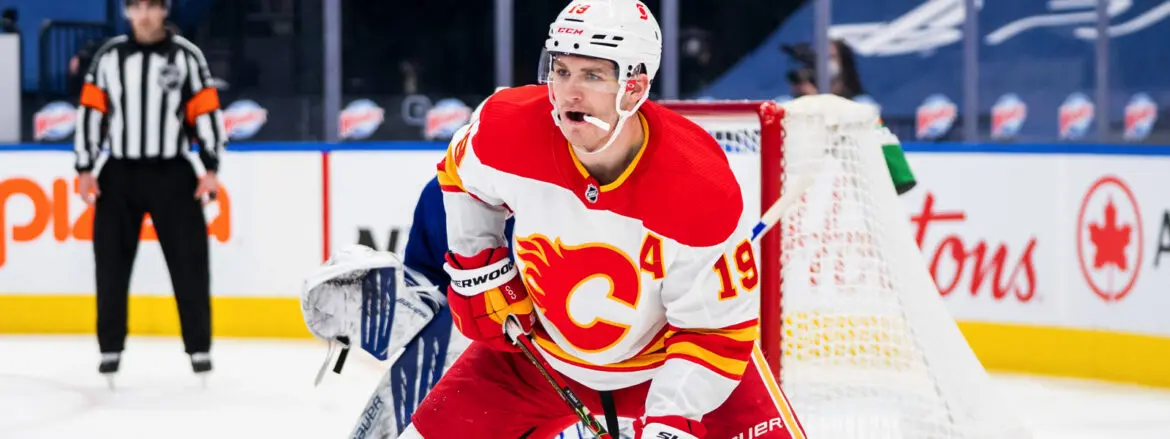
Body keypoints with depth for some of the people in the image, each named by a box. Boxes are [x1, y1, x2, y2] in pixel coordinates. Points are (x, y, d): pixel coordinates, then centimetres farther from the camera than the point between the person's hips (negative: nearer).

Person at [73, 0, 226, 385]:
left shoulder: (186, 55, -1)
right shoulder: (108, 57, 4)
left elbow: (207, 111, -2)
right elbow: (90, 112, 5)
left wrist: (211, 169, -8)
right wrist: (85, 170, 0)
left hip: (172, 174, -1)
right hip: (119, 175, 2)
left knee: (189, 263, -2)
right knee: (111, 265, 2)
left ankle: (199, 348, 8)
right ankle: (111, 349, 11)